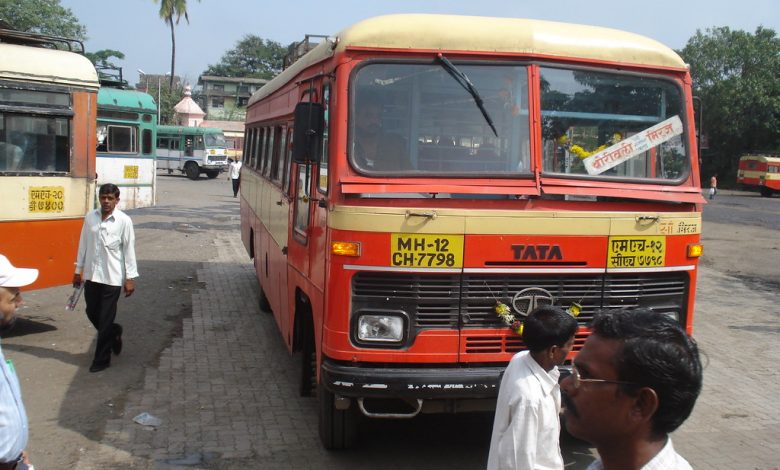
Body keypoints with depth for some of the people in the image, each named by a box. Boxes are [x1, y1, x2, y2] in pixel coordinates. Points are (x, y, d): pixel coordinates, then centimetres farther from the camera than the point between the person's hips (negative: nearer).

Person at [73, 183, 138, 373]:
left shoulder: (124, 221, -9)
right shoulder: (90, 217, 3)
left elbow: (129, 250, -6)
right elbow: (83, 244, 10)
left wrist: (130, 277, -8)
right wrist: (78, 270, 13)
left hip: (112, 277, -4)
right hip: (91, 275, 4)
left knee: (105, 320, 1)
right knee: (92, 313, 13)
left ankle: (101, 359, 13)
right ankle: (114, 332, 41)